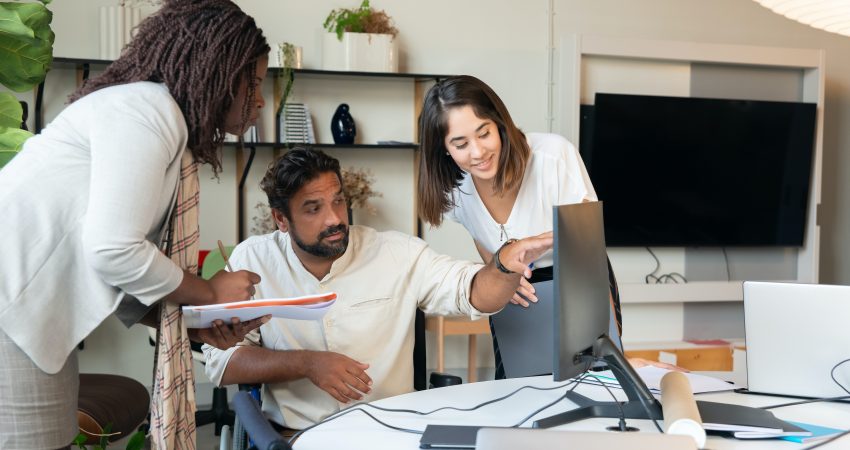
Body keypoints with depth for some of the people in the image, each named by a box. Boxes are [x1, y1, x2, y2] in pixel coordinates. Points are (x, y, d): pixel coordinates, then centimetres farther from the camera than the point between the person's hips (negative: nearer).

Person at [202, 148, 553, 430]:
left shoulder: (397, 254, 2)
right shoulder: (252, 260, 1)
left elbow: (472, 293, -4)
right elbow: (220, 360, -1)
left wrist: (506, 264, -26)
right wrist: (306, 363, -14)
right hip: (295, 433, -1)